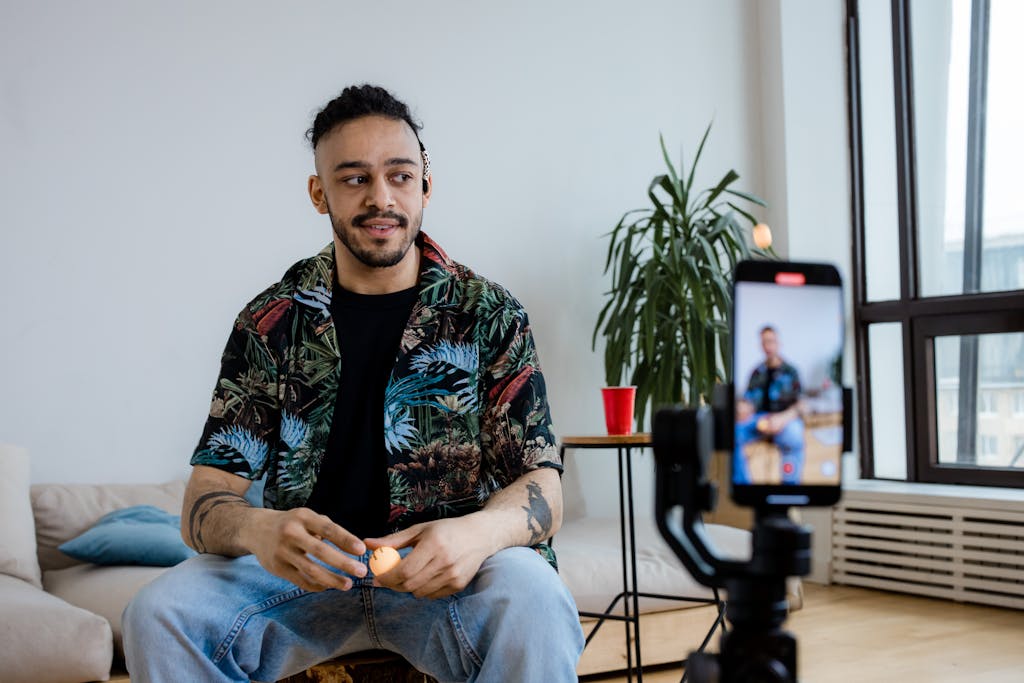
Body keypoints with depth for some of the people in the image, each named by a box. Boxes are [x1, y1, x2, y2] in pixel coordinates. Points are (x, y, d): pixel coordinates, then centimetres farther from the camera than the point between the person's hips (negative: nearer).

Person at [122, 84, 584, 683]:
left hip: (443, 567, -1)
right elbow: (206, 501, 0)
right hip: (306, 567, 2)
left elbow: (544, 493, -3)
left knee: (534, 605, -35)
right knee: (159, 614, -26)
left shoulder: (489, 314, 3)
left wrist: (478, 532, -28)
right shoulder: (271, 323, 5)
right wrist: (256, 529, -27)